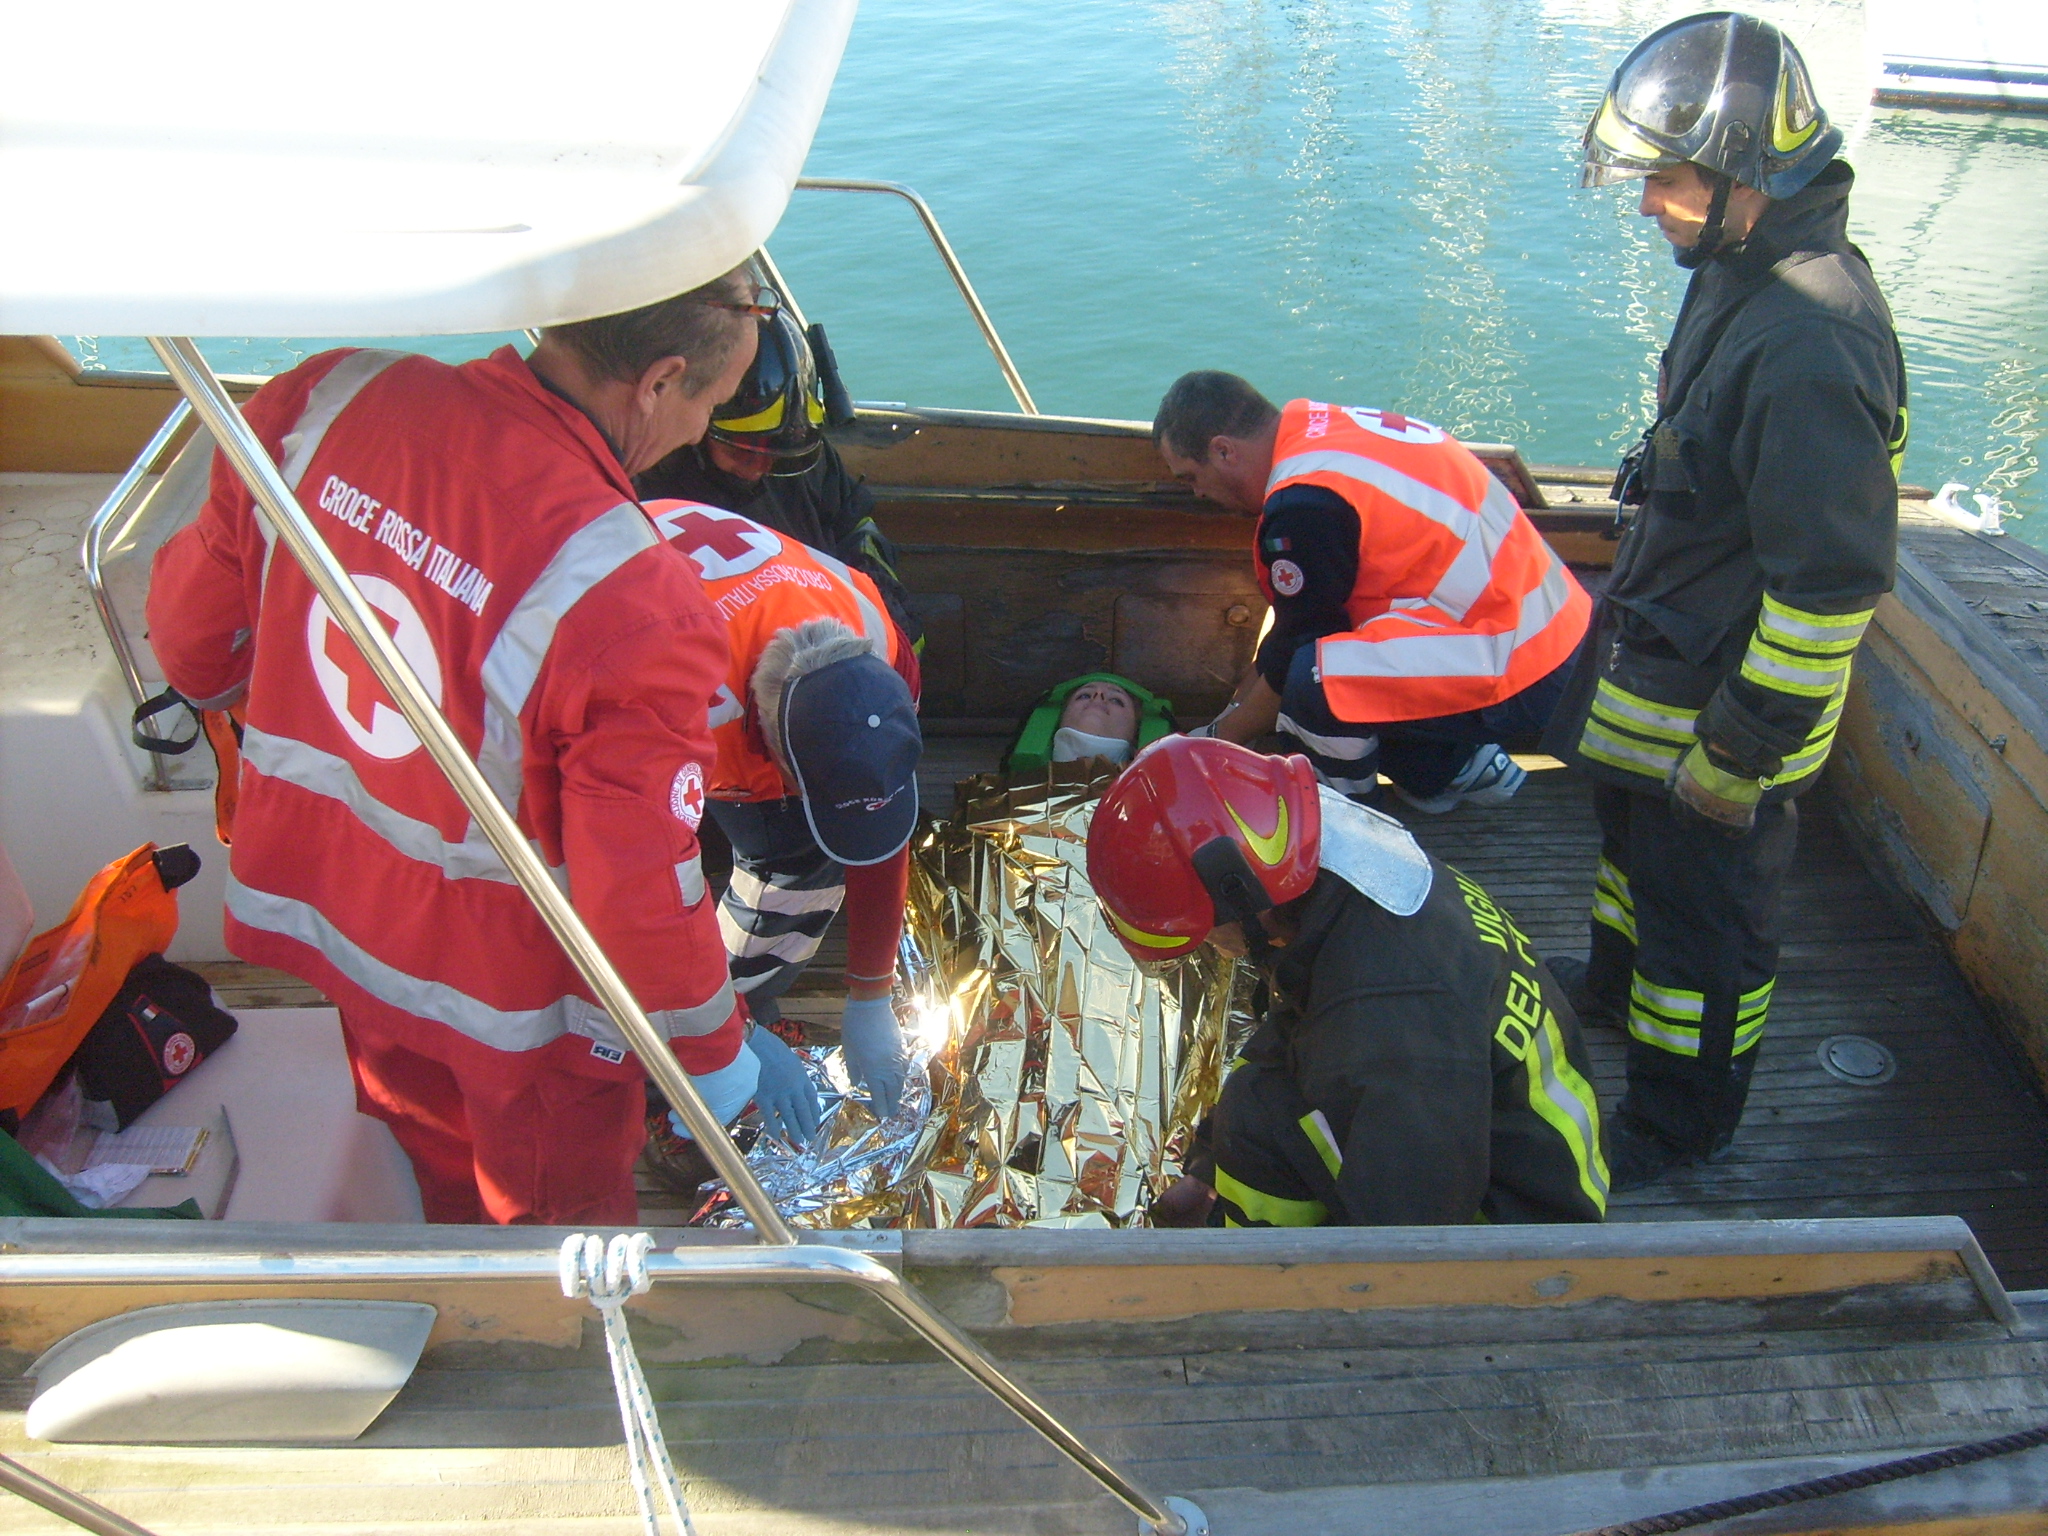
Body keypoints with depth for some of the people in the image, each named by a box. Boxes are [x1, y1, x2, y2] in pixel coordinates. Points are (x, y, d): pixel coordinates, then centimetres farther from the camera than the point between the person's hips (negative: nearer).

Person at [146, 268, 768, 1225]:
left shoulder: (326, 399, -17)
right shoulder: (633, 611, -36)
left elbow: (192, 634, -1)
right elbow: (640, 893, -27)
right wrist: (708, 1052, -8)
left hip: (328, 908, 6)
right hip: (513, 981, -6)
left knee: (441, 1172, 34)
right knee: (564, 1212, 24)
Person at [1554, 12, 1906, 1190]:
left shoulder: (1809, 348, -32)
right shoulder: (1744, 274, 0)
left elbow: (1833, 577, -30)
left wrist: (1744, 746, -23)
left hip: (1725, 704, -10)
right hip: (1662, 671, 10)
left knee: (1706, 911, 9)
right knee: (1639, 840, 30)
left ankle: (1681, 1123, 30)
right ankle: (1616, 991, 56)